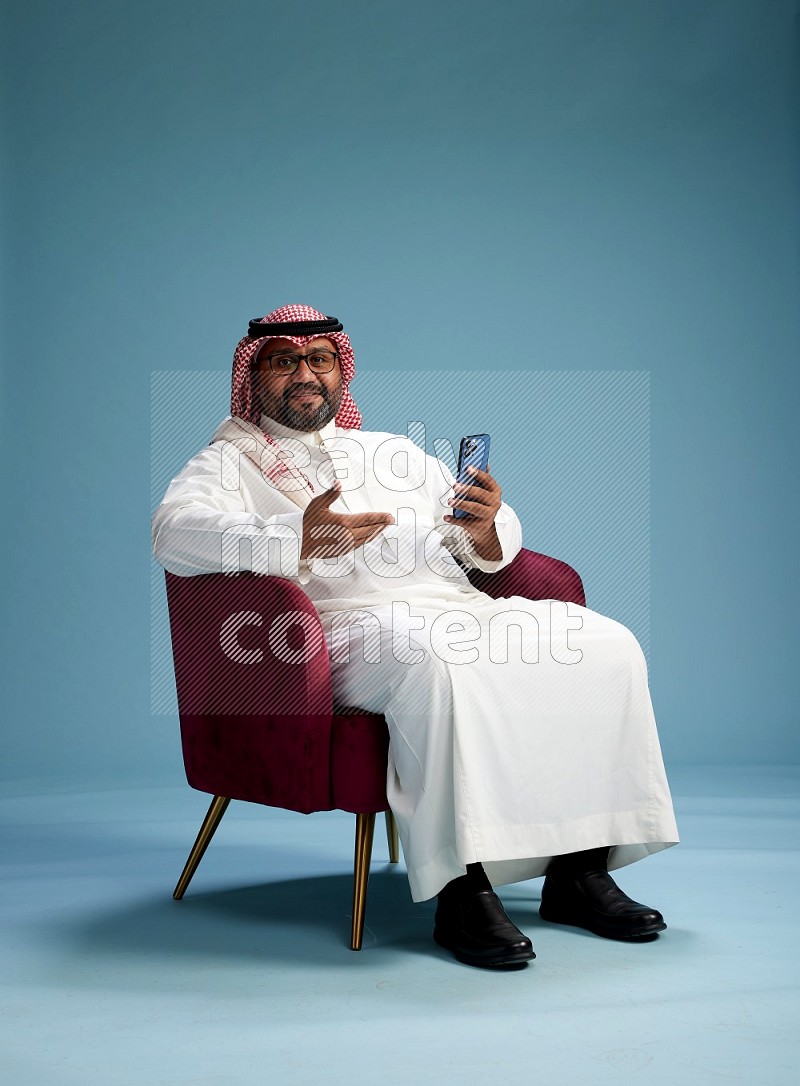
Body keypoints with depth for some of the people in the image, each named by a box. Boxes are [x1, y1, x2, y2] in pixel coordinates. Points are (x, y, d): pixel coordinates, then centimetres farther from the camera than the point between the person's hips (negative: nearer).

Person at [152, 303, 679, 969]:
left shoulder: (396, 450, 31)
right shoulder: (232, 461, 14)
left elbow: (492, 547, 25)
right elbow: (175, 532, -9)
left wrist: (486, 528, -2)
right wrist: (299, 539, -24)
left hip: (461, 609, 6)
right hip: (348, 622, -6)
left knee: (606, 645, -16)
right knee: (437, 661, -39)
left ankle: (580, 867, -13)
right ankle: (462, 888, -34)